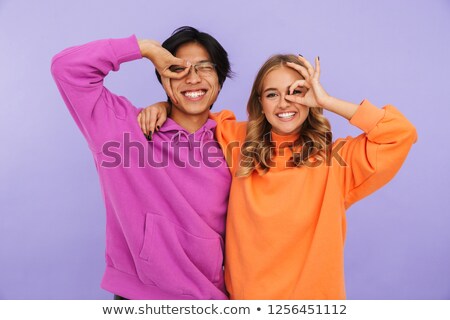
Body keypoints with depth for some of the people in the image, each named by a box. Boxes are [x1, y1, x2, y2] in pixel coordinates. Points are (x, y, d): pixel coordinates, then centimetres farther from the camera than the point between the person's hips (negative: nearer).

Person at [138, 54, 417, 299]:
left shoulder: (335, 158, -8)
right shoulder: (240, 144, -1)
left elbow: (402, 134, -18)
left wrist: (327, 101, -17)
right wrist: (162, 107, -8)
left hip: (313, 296, -1)